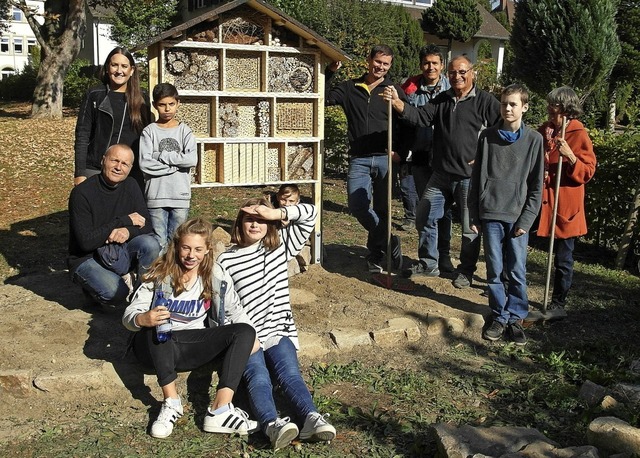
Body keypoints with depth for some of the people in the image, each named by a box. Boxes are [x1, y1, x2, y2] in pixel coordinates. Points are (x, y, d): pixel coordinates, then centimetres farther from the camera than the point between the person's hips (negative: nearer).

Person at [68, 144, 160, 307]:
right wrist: (124, 221, -22)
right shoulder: (82, 193, -17)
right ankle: (94, 286, 5)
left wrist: (128, 231, -26)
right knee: (115, 293, -31)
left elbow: (147, 226, -2)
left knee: (150, 244, -24)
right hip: (87, 259, -5)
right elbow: (86, 241, -23)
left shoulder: (130, 187, 0)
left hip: (118, 252, 5)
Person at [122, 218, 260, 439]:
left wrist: (249, 336, -8)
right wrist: (143, 319, -37)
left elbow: (234, 310, 9)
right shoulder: (160, 274, -7)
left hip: (195, 346, 3)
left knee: (245, 331, -18)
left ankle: (220, 408, -33)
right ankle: (171, 401, -31)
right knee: (155, 325, -36)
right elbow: (129, 315, -13)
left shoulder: (216, 277, 2)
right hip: (158, 346, -3)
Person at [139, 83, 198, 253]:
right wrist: (176, 163, -10)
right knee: (159, 243, 2)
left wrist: (161, 155, -9)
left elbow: (192, 160, -11)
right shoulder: (149, 131, 2)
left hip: (180, 196, 1)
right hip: (156, 196, -1)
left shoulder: (185, 131, 5)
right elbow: (145, 164, -10)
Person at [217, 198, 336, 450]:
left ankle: (311, 419, -47)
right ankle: (273, 425, -52)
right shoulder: (226, 260, 6)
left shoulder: (281, 246, 12)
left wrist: (275, 213, -5)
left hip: (279, 332, 2)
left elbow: (311, 213, 7)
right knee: (258, 379, -28)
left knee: (290, 375, -24)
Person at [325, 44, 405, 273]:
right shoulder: (350, 88, 11)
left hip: (385, 158, -1)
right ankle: (389, 242, 6)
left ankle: (376, 253, 22)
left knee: (381, 210, 5)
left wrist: (399, 151, -12)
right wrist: (330, 72, -5)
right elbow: (323, 98, 3)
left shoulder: (394, 91, 6)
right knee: (357, 205, -12)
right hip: (359, 159, 1)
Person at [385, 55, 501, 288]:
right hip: (441, 175, 6)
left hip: (470, 177, -5)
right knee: (424, 216, 11)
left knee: (470, 227, 4)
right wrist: (397, 103, -17)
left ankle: (466, 271, 21)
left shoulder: (485, 101, -7)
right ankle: (428, 263, 27)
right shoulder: (442, 99, 11)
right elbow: (420, 116, -1)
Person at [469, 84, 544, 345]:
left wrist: (526, 220, -6)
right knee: (494, 270, 6)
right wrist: (474, 216, 3)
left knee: (517, 272, 2)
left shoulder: (534, 139, 1)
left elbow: (536, 185, 2)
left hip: (518, 216, -1)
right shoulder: (488, 137, 5)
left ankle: (516, 318, 16)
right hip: (490, 215, 1)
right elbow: (477, 178, 7)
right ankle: (499, 317, 17)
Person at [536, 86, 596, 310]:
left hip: (564, 204, -6)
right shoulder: (544, 130, 11)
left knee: (563, 256, 3)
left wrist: (570, 157, -25)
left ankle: (559, 301, 17)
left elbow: (588, 172, -10)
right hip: (540, 198, 6)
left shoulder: (579, 134, -9)